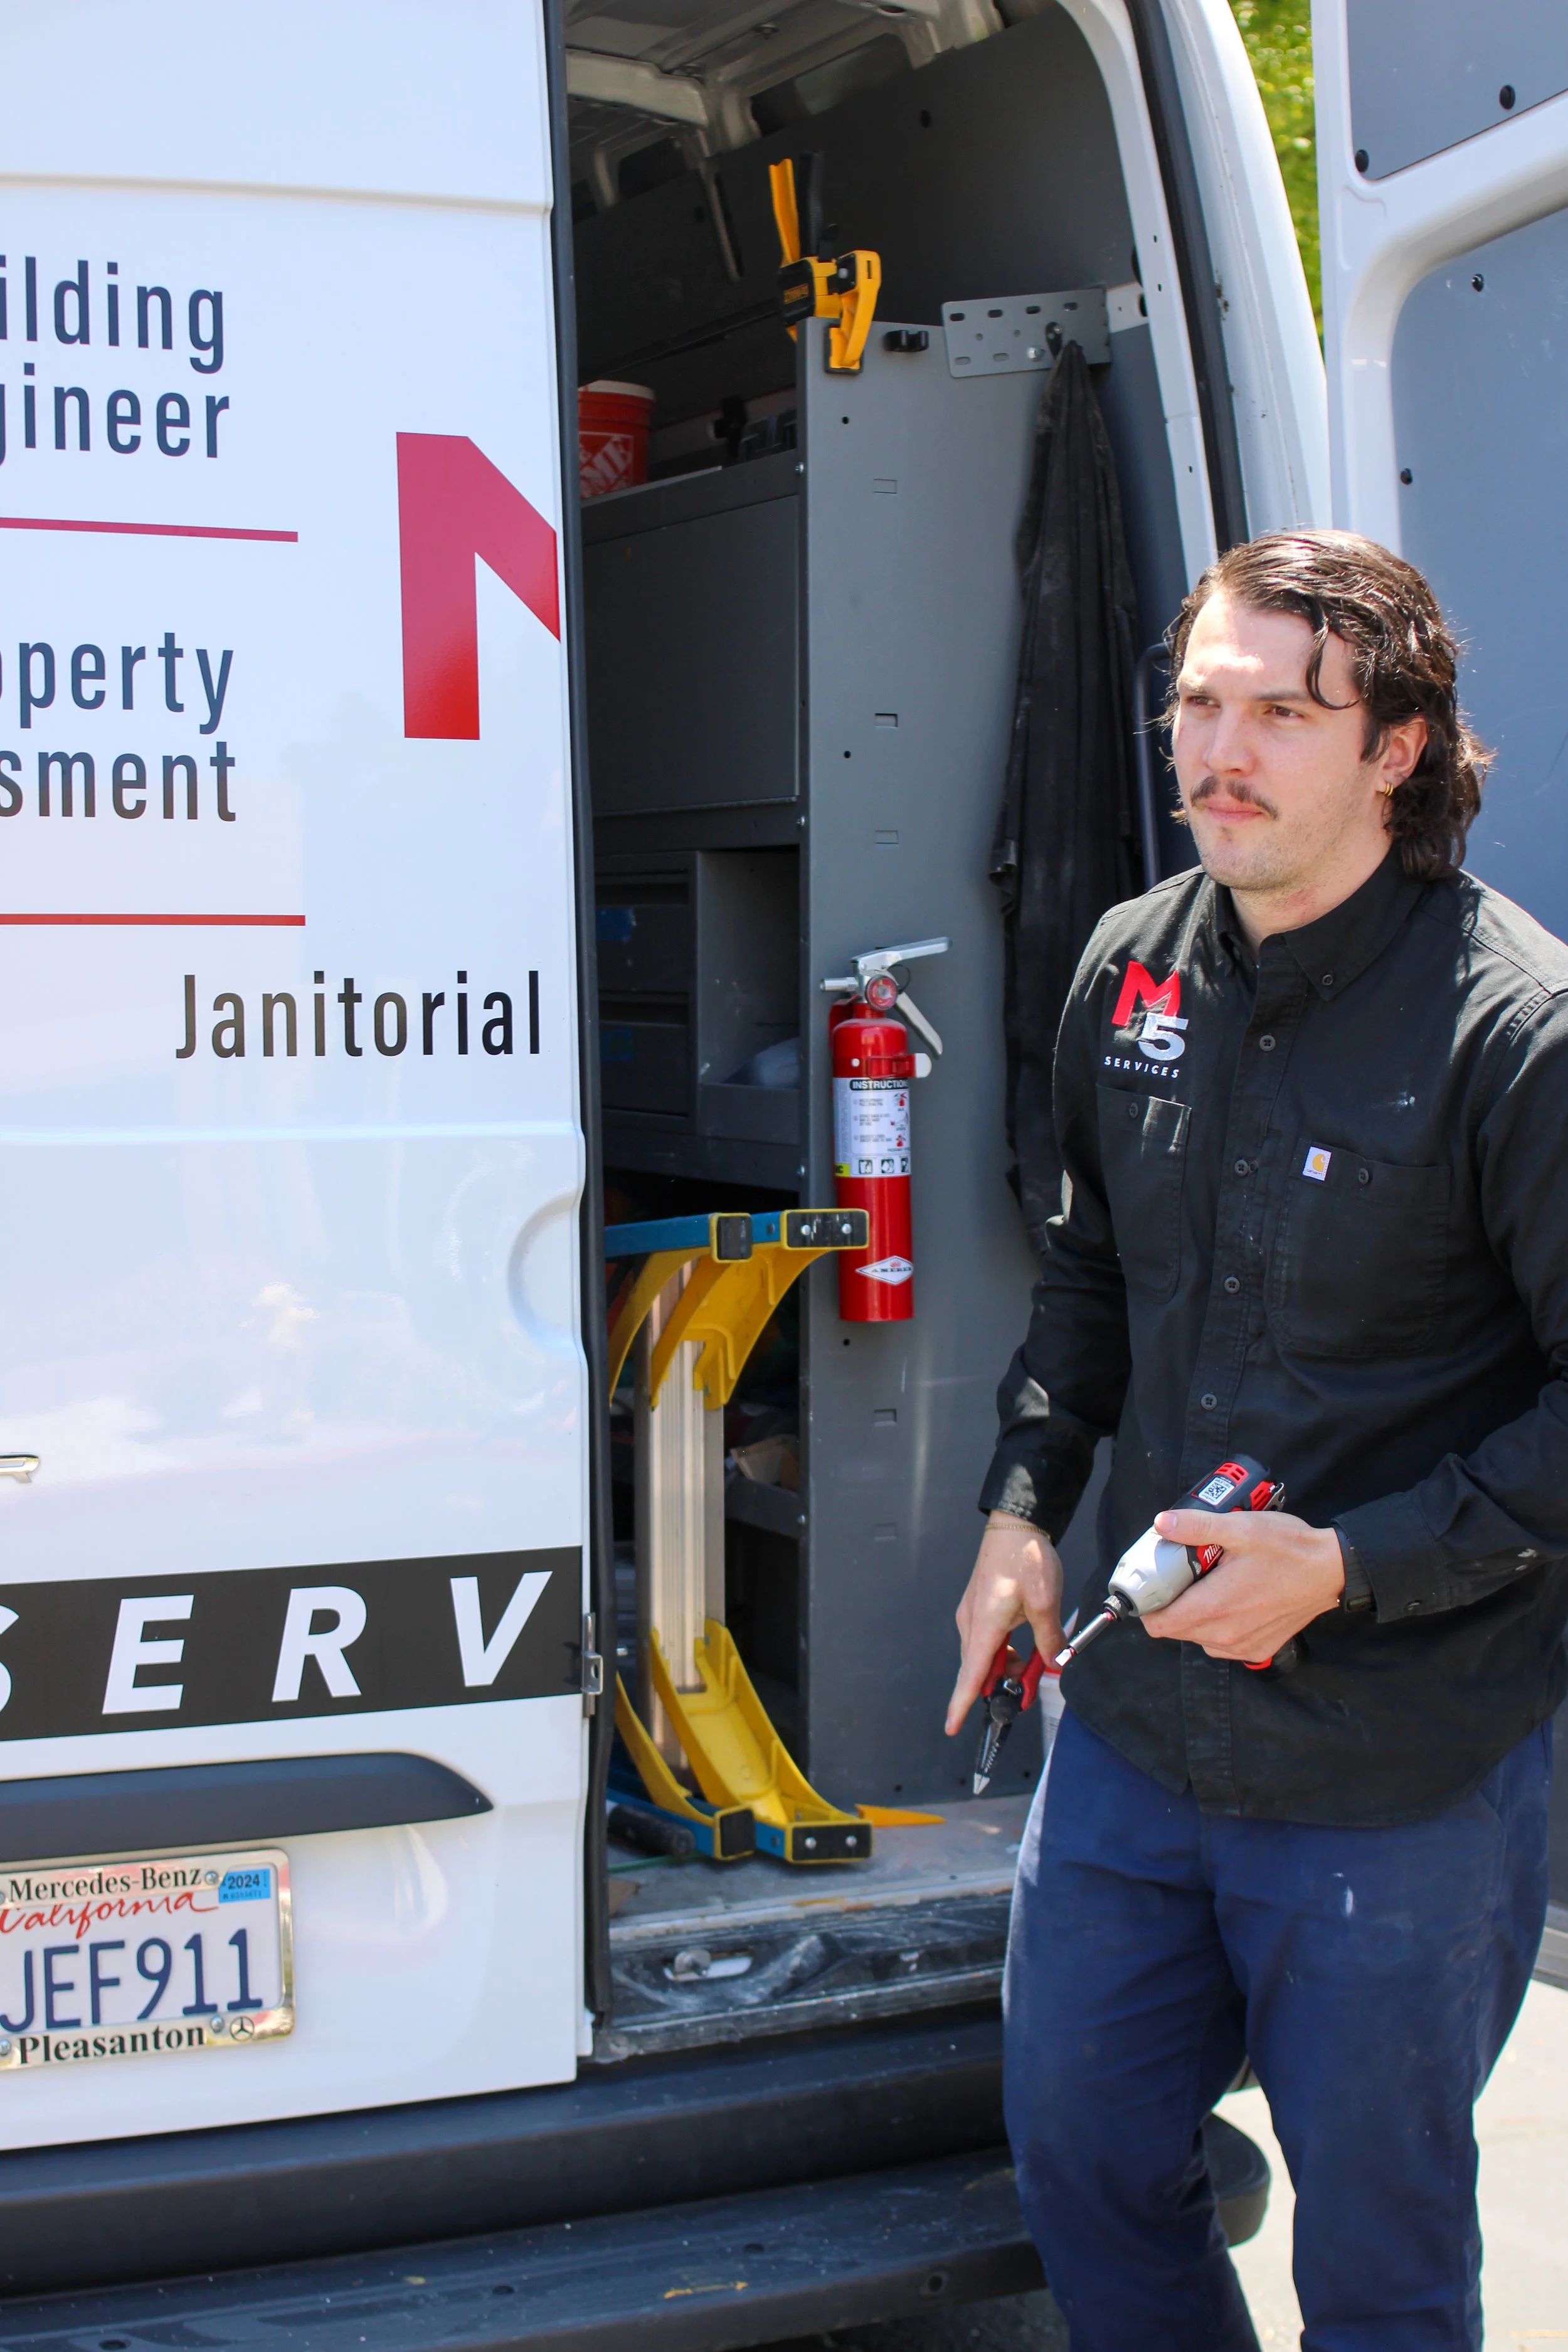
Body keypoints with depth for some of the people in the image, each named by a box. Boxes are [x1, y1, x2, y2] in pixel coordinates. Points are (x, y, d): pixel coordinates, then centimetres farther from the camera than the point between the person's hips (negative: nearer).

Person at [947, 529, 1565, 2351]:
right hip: (1131, 1736, 6)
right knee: (1078, 2156, 21)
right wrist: (1024, 1501, 10)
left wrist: (1354, 1566, -21)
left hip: (1398, 1784, -6)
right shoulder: (1132, 967, 2)